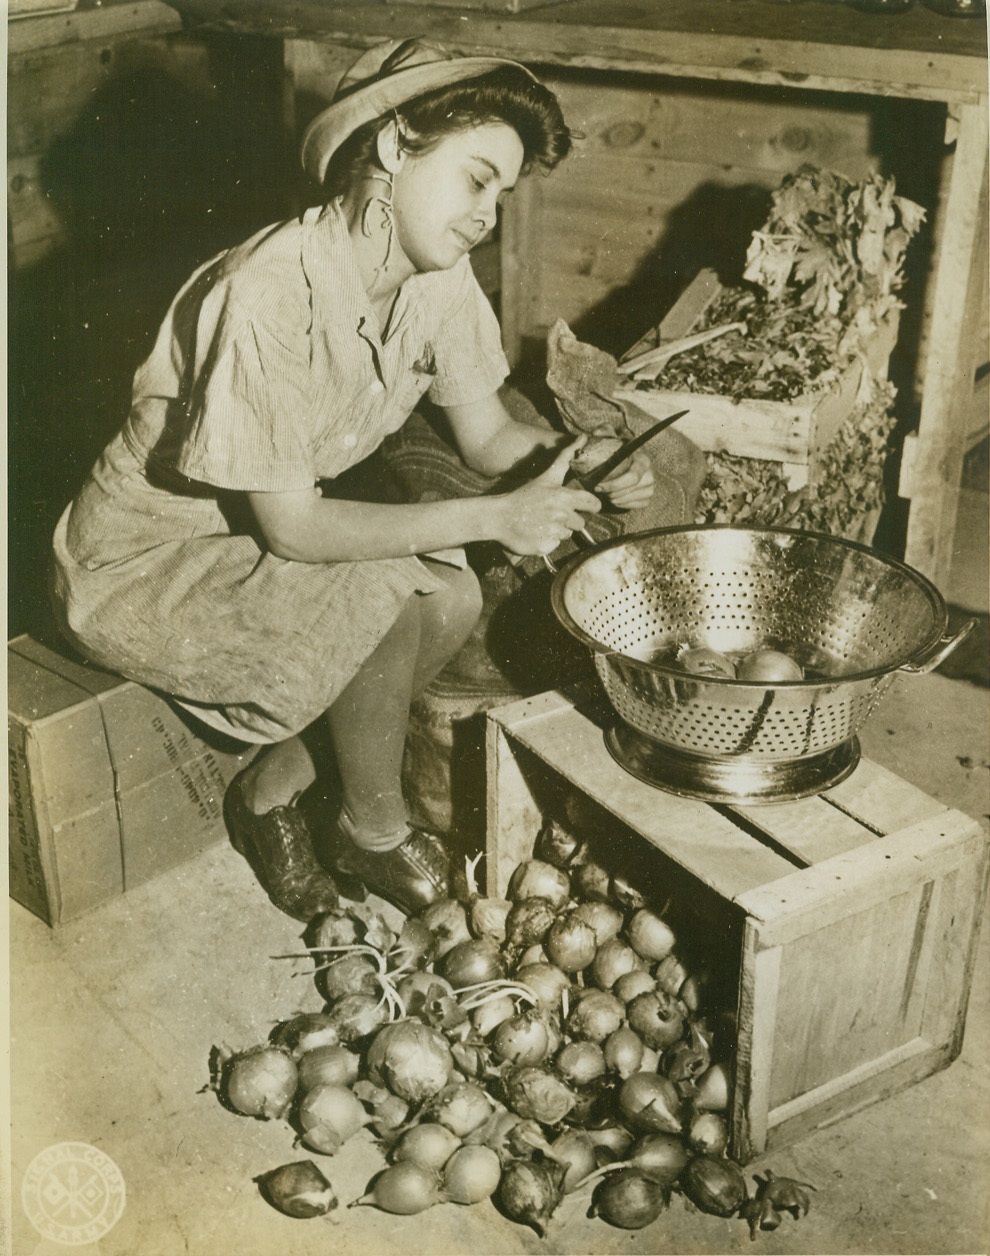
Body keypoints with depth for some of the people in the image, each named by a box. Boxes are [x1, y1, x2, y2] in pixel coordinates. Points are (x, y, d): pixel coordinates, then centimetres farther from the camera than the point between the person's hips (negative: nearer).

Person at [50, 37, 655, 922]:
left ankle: (273, 786, 4)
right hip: (147, 560, -7)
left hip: (274, 532, 8)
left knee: (454, 600, -16)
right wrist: (494, 517, -30)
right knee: (386, 594, -27)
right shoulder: (272, 295, -31)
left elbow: (488, 435, 1)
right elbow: (291, 527, -29)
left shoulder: (438, 277, -8)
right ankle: (373, 832, -1)